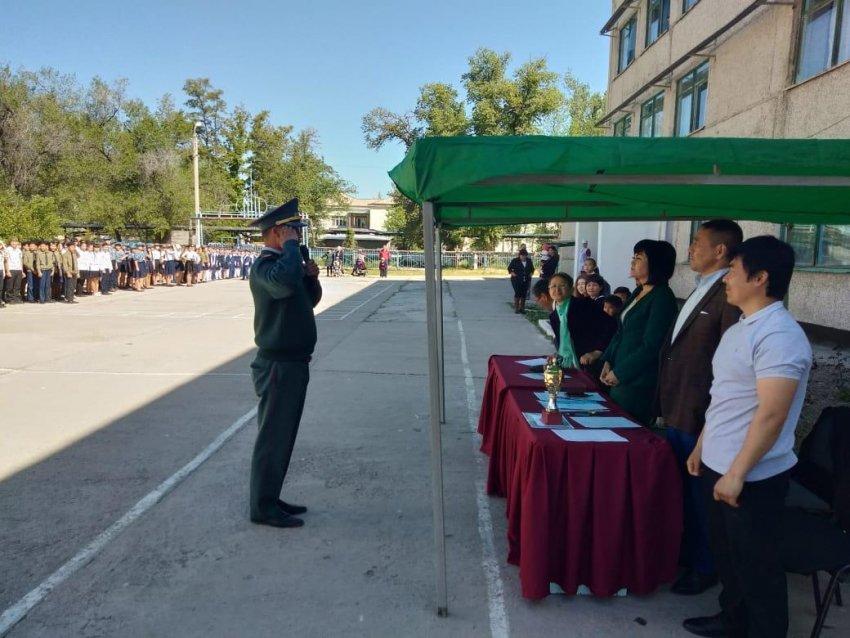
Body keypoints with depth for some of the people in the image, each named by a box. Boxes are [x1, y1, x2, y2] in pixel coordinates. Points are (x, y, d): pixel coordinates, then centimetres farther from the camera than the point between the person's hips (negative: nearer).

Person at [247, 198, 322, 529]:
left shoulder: (285, 262, 15)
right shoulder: (265, 265, -16)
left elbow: (310, 299, 21)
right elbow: (285, 282, -39)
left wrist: (311, 277, 2)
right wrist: (291, 247, -23)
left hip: (292, 364, 10)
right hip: (279, 366, -10)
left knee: (282, 434, 17)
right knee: (273, 436, 0)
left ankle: (270, 498, 29)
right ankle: (263, 507, 12)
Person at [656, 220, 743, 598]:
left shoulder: (730, 295, -19)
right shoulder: (701, 290, 12)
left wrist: (711, 417, -19)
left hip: (700, 419, -9)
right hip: (677, 413, 9)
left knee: (699, 495, 9)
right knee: (679, 489, 21)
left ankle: (704, 568, 29)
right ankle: (683, 551, 40)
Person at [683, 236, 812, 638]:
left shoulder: (778, 335, -21)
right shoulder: (739, 329, 9)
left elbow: (771, 415, -24)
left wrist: (737, 474, -21)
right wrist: (702, 447, 18)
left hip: (751, 478, -9)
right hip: (718, 466, 9)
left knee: (756, 564, 8)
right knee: (725, 552, 23)